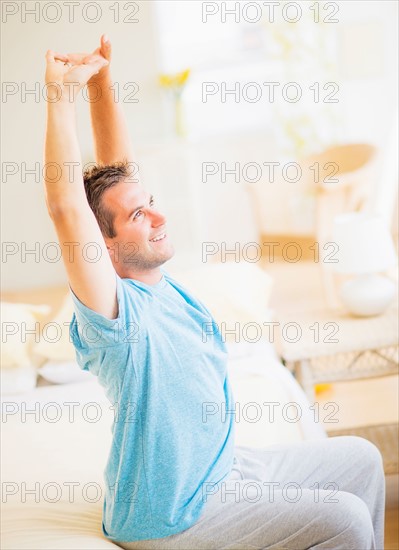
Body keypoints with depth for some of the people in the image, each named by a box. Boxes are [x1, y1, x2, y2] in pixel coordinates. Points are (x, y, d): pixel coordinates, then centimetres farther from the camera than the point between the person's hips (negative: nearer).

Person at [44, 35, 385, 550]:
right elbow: (66, 206, -38)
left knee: (361, 459, 14)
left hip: (225, 468, 9)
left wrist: (102, 81, -8)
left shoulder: (153, 278, -1)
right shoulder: (113, 309, -23)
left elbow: (117, 173, 1)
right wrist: (62, 95, -37)